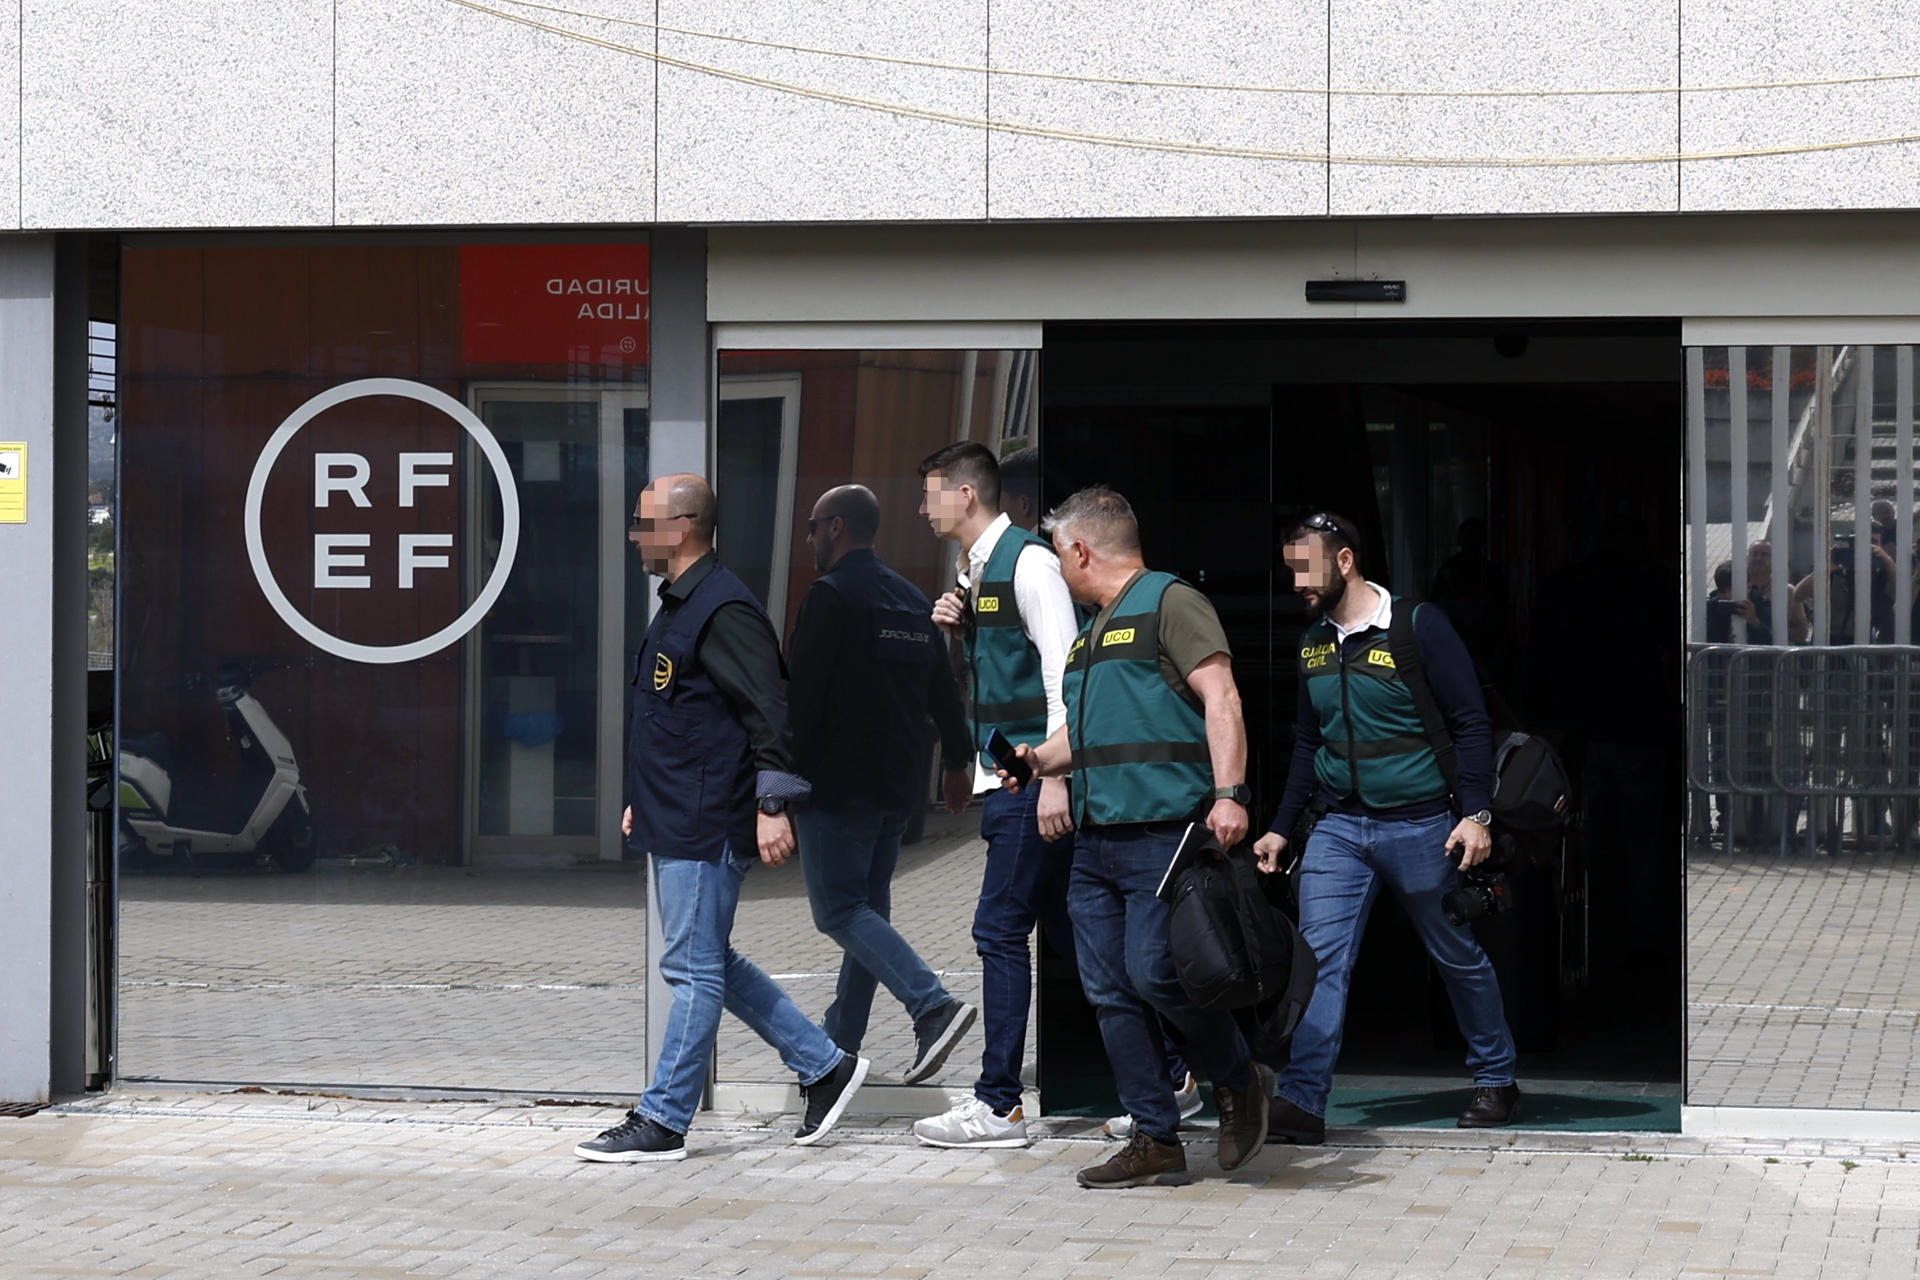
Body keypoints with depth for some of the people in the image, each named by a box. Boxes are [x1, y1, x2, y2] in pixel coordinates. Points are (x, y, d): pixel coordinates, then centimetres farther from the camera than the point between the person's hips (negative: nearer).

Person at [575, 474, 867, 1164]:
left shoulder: (723, 609, -15)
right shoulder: (679, 607, 17)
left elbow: (769, 712, -21)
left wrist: (772, 803, -25)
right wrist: (644, 798, 26)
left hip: (707, 824, -11)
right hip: (675, 822, 11)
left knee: (693, 969, -4)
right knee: (710, 963, 14)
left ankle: (661, 1121, 0)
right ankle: (825, 1066, 21)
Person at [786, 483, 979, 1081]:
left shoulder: (830, 596, -11)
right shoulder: (913, 600, 14)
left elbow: (801, 695, -15)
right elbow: (943, 689, 18)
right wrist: (959, 760, 25)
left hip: (837, 785, -8)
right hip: (896, 788, 8)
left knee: (840, 910, -7)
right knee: (867, 908, 14)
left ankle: (934, 1006, -24)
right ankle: (840, 1040, 19)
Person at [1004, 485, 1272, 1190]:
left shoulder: (1169, 602, -4)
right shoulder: (1091, 631, 23)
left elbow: (1219, 697, -13)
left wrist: (1228, 794, -24)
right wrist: (1040, 758, 15)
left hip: (1164, 832, -9)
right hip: (1095, 841, 9)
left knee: (1154, 974, -14)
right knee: (1110, 993, 3)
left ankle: (1240, 1082, 9)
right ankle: (1156, 1142, 7)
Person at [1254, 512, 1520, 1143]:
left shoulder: (1418, 627, -9)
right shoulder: (1313, 643, 9)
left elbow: (1471, 724, -8)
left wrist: (1477, 813, -16)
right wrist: (1282, 827, 15)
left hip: (1419, 826, -5)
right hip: (1338, 828, 5)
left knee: (1458, 957, 9)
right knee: (1320, 958, -9)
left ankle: (1495, 1080, 26)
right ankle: (1302, 1101, -14)